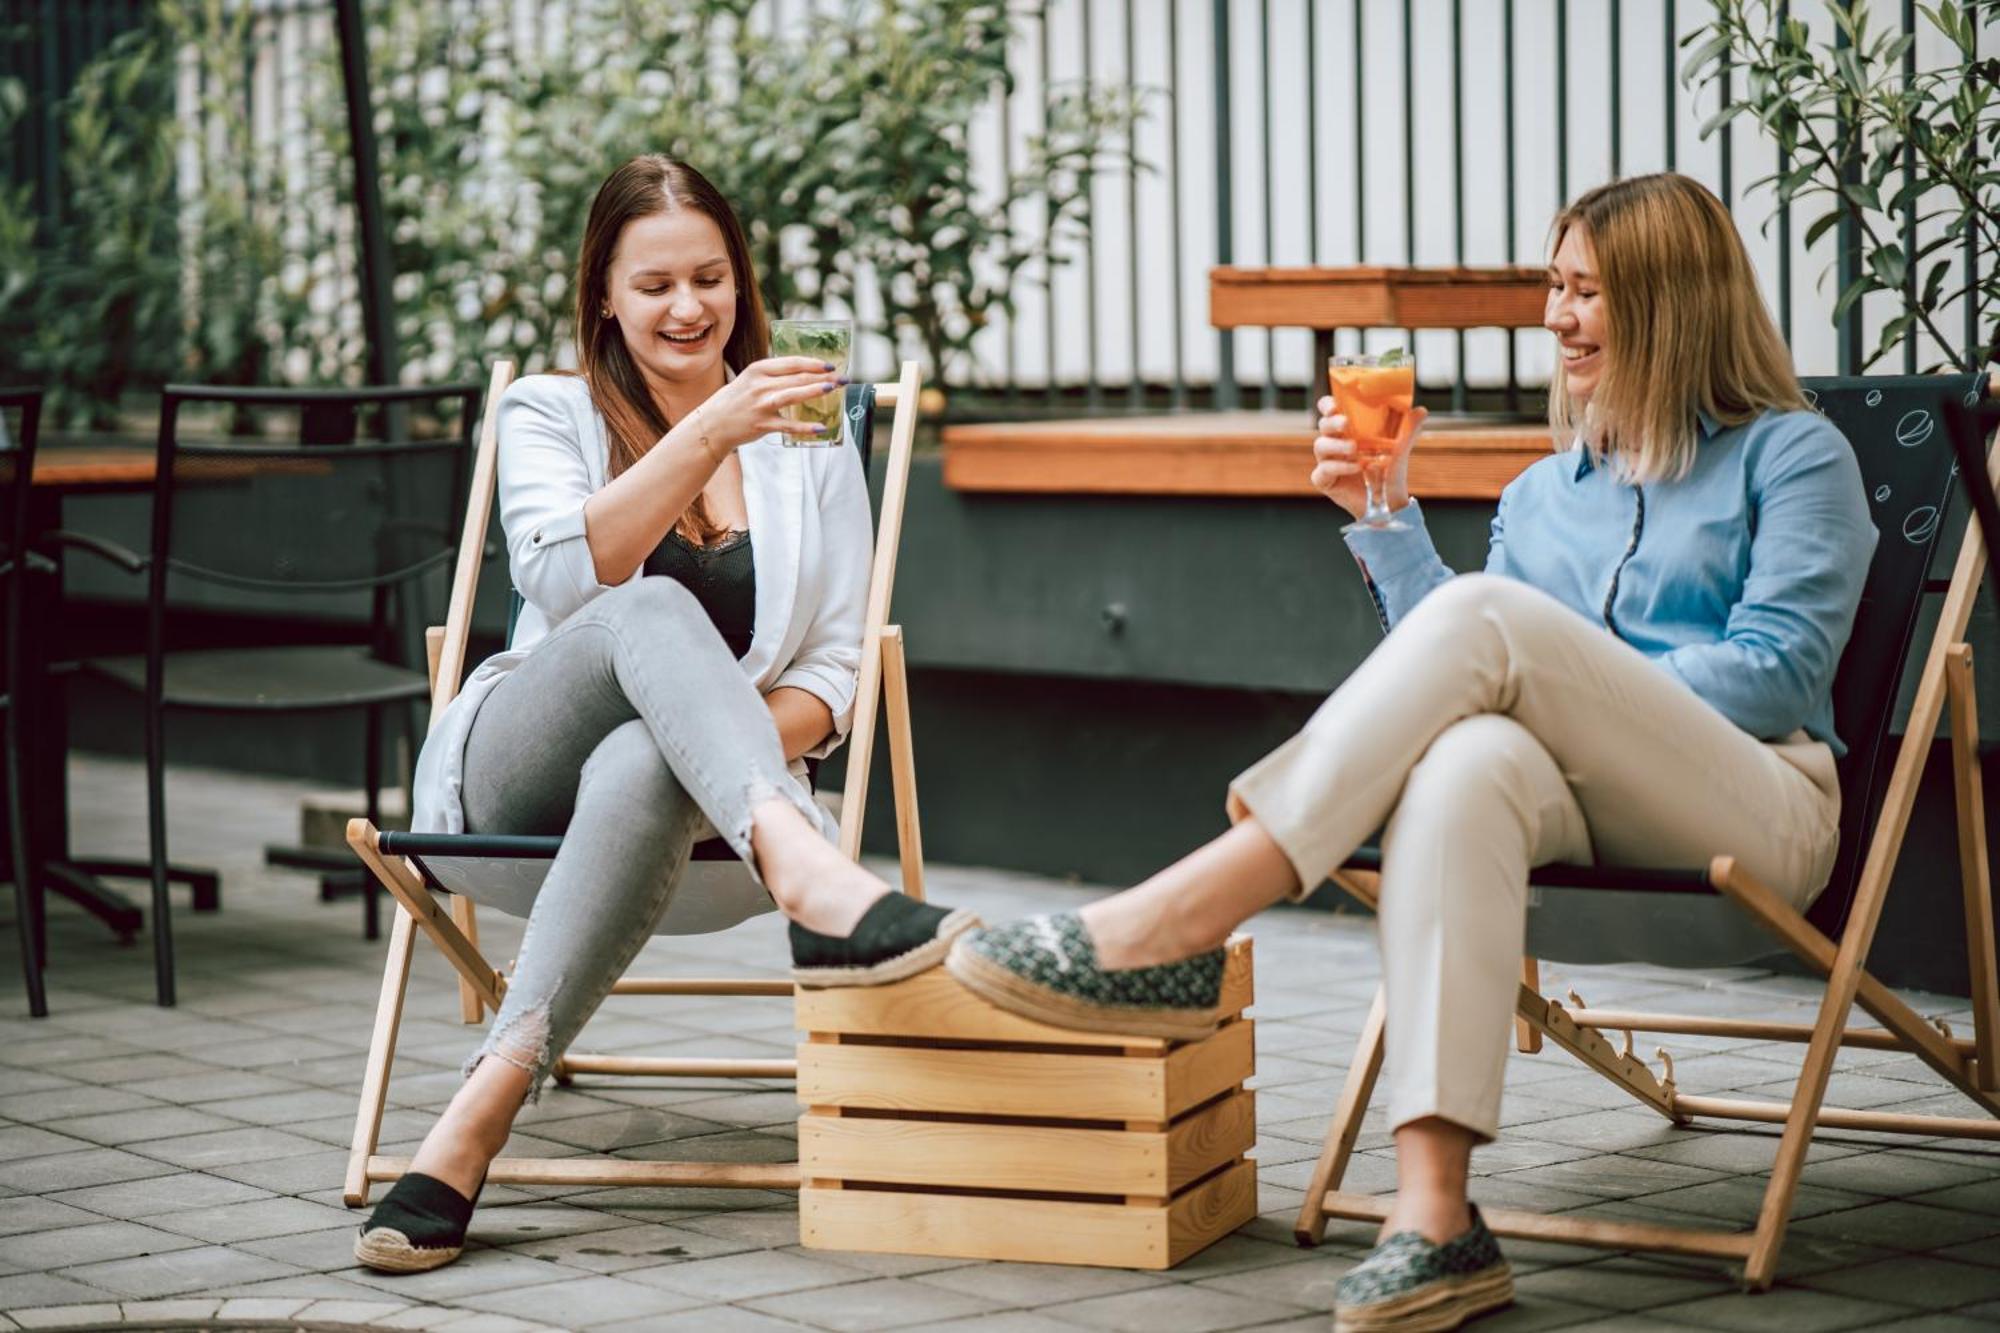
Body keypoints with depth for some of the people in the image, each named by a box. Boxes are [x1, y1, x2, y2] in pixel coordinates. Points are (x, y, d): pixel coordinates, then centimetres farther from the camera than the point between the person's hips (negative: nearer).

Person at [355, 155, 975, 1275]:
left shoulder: (809, 445, 16)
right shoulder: (549, 415, 12)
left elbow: (833, 674, 9)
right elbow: (569, 578, -10)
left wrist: (739, 746, -13)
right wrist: (707, 436, -21)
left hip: (688, 795, 1)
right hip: (517, 766, -1)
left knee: (639, 770, -39)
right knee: (652, 611, -35)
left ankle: (481, 1115, -48)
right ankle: (814, 883, -62)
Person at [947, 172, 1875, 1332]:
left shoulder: (1794, 454, 14)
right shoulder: (1543, 492, 29)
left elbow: (1781, 666, -1)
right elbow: (1452, 684, 17)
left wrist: (1596, 709, -10)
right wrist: (1386, 513, 10)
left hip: (1758, 803, -3)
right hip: (1583, 814, 4)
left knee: (1483, 615, -29)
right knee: (1462, 766, -37)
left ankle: (1175, 928, -39)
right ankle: (1434, 1217, -50)